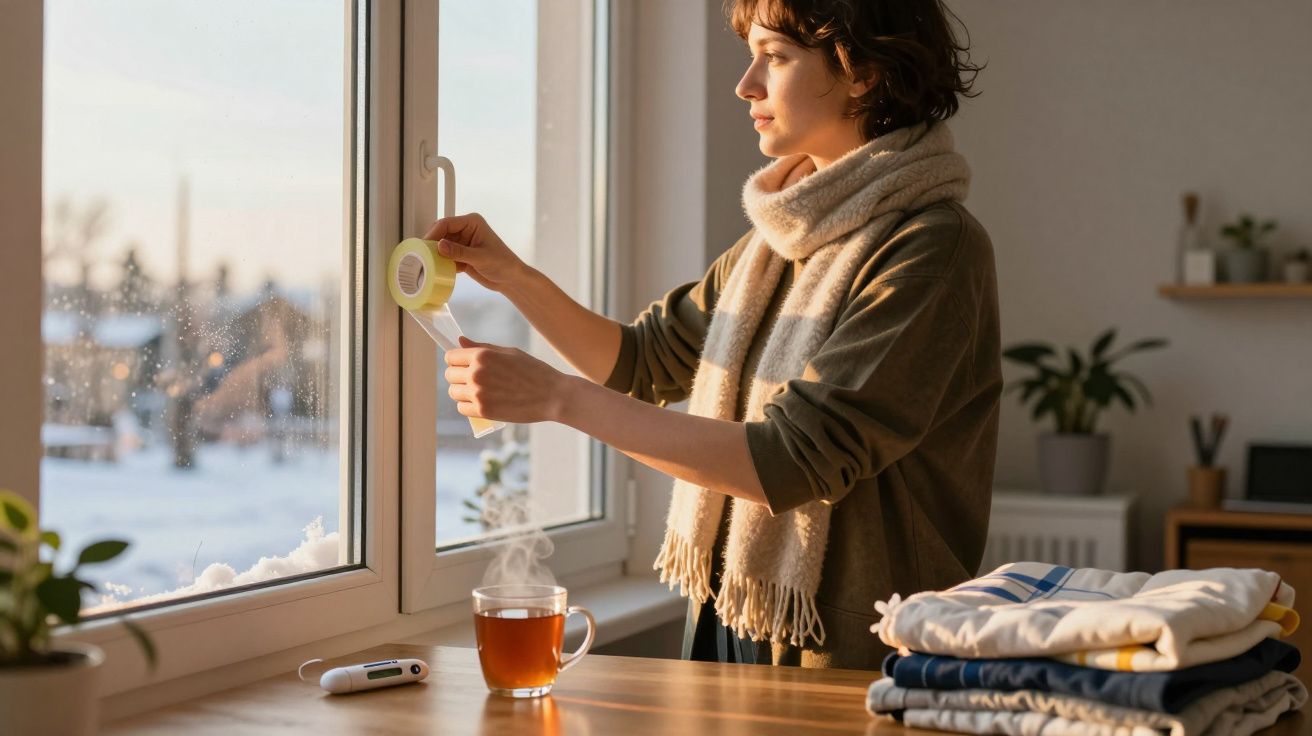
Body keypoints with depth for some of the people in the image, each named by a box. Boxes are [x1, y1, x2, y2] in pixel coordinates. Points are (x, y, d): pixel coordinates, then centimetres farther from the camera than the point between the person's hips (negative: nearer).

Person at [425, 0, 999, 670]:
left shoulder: (933, 249, -18)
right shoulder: (778, 240, 9)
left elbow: (791, 461, -25)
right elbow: (642, 359, 18)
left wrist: (556, 396, -24)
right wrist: (513, 278, 2)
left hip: (851, 659, -7)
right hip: (727, 627, 7)